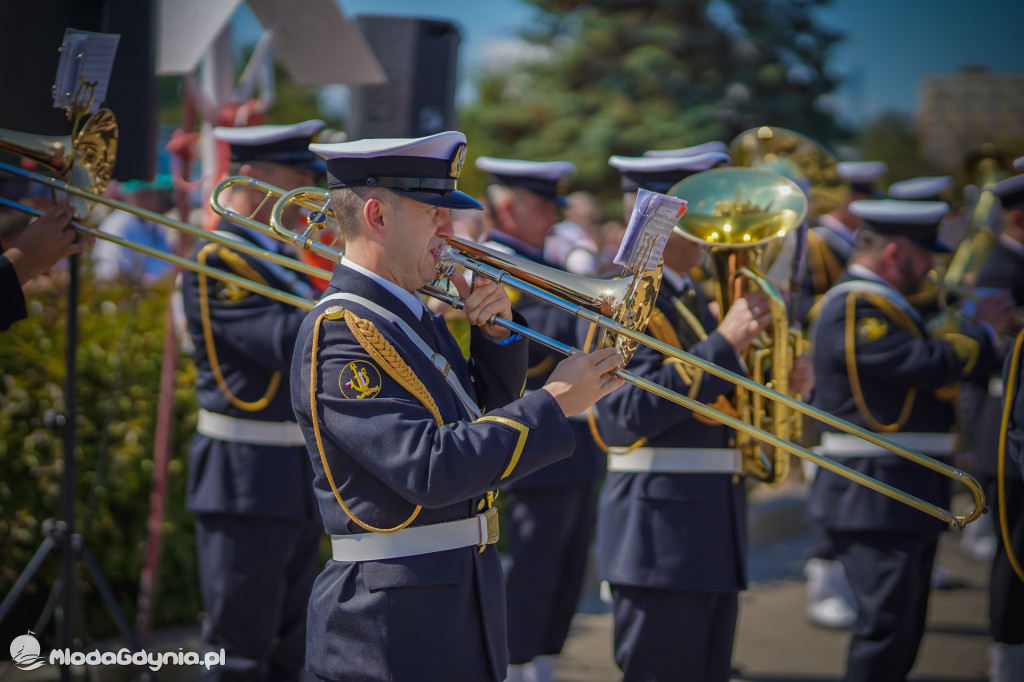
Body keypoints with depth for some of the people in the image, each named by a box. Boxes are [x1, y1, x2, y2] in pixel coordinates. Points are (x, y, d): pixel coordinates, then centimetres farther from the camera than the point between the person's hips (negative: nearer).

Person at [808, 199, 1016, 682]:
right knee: (885, 626, -9)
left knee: (903, 630, 16)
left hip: (907, 495, 11)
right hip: (877, 500, -11)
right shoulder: (855, 308, -17)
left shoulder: (883, 304, 17)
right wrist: (983, 330, -10)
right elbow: (930, 364, -26)